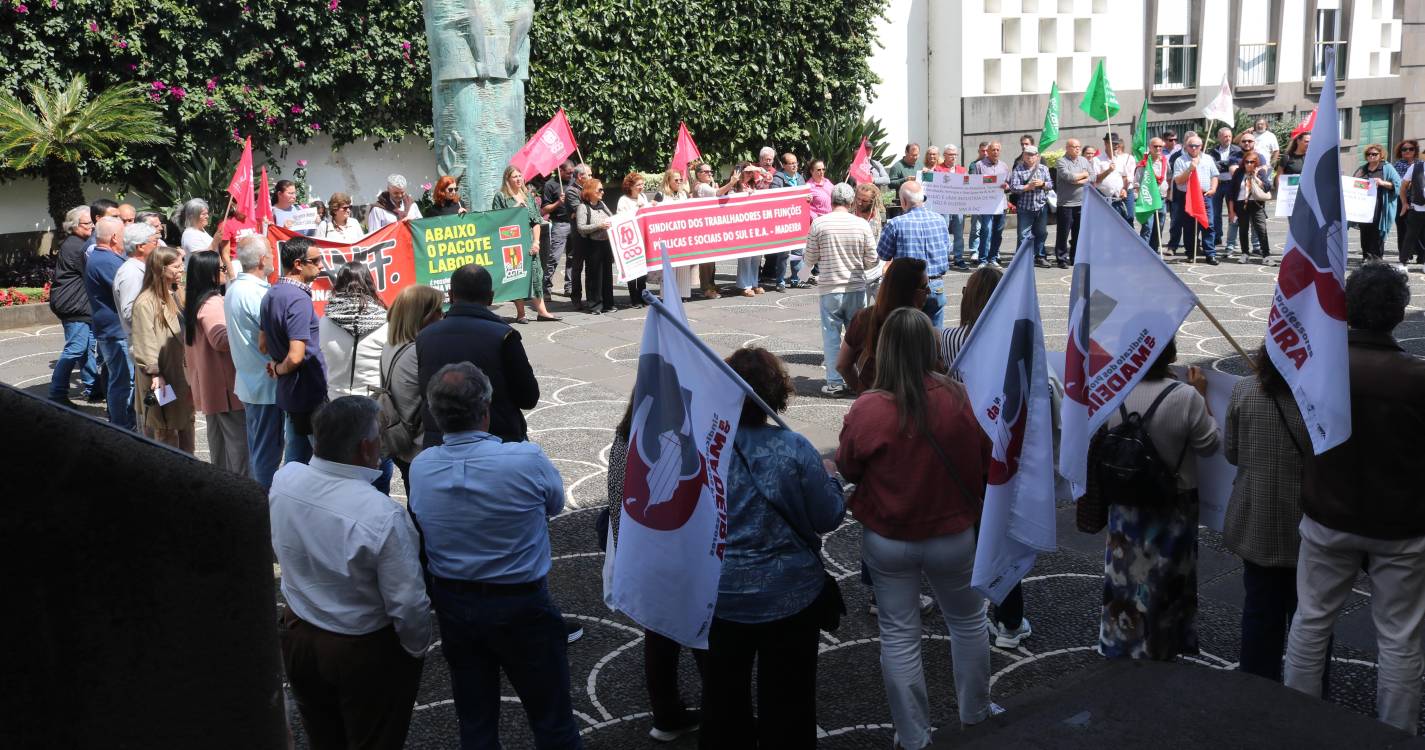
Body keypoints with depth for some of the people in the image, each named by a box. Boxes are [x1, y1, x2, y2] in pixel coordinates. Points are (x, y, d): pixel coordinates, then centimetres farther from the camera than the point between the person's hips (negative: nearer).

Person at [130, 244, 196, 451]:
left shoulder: (176, 296, 12)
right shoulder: (145, 302, -15)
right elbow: (144, 343, -18)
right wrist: (155, 374, -21)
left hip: (183, 374, 8)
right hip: (163, 379, -8)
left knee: (185, 423, 15)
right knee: (165, 430, 0)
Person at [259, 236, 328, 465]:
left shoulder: (271, 295, 9)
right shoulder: (298, 299, -21)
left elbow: (263, 344, 19)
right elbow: (296, 357, -26)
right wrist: (280, 370, -8)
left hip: (288, 392, 9)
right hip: (310, 394, -9)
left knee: (294, 461, 16)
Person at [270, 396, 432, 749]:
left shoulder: (283, 480, -15)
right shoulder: (383, 517, -33)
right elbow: (408, 604, -23)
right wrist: (418, 649, -5)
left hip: (298, 637, 5)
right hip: (366, 653, -5)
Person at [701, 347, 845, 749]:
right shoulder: (794, 449, -20)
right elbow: (828, 518, -13)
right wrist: (830, 475, 5)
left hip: (721, 594, 3)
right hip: (786, 594, -2)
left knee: (724, 689, 23)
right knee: (785, 698, 16)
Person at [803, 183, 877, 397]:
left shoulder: (818, 223, -8)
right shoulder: (862, 224, -5)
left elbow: (810, 258, -1)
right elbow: (872, 261, -1)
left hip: (830, 289, -1)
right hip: (857, 289, 1)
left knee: (831, 335, 6)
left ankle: (834, 382, 7)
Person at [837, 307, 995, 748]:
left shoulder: (866, 411, -20)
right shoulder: (961, 400, -17)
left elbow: (846, 469, -4)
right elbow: (986, 463, -2)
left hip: (887, 542, -1)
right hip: (953, 537, 1)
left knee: (899, 636, 14)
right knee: (967, 622, 24)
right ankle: (975, 714, 41)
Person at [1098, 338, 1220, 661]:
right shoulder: (1185, 397, -21)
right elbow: (1209, 445, -8)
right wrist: (1202, 396, -1)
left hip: (1126, 507, 2)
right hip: (1173, 509, -2)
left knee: (1126, 581, 16)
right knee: (1165, 585, 16)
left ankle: (1119, 651, 27)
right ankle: (1159, 652, 30)